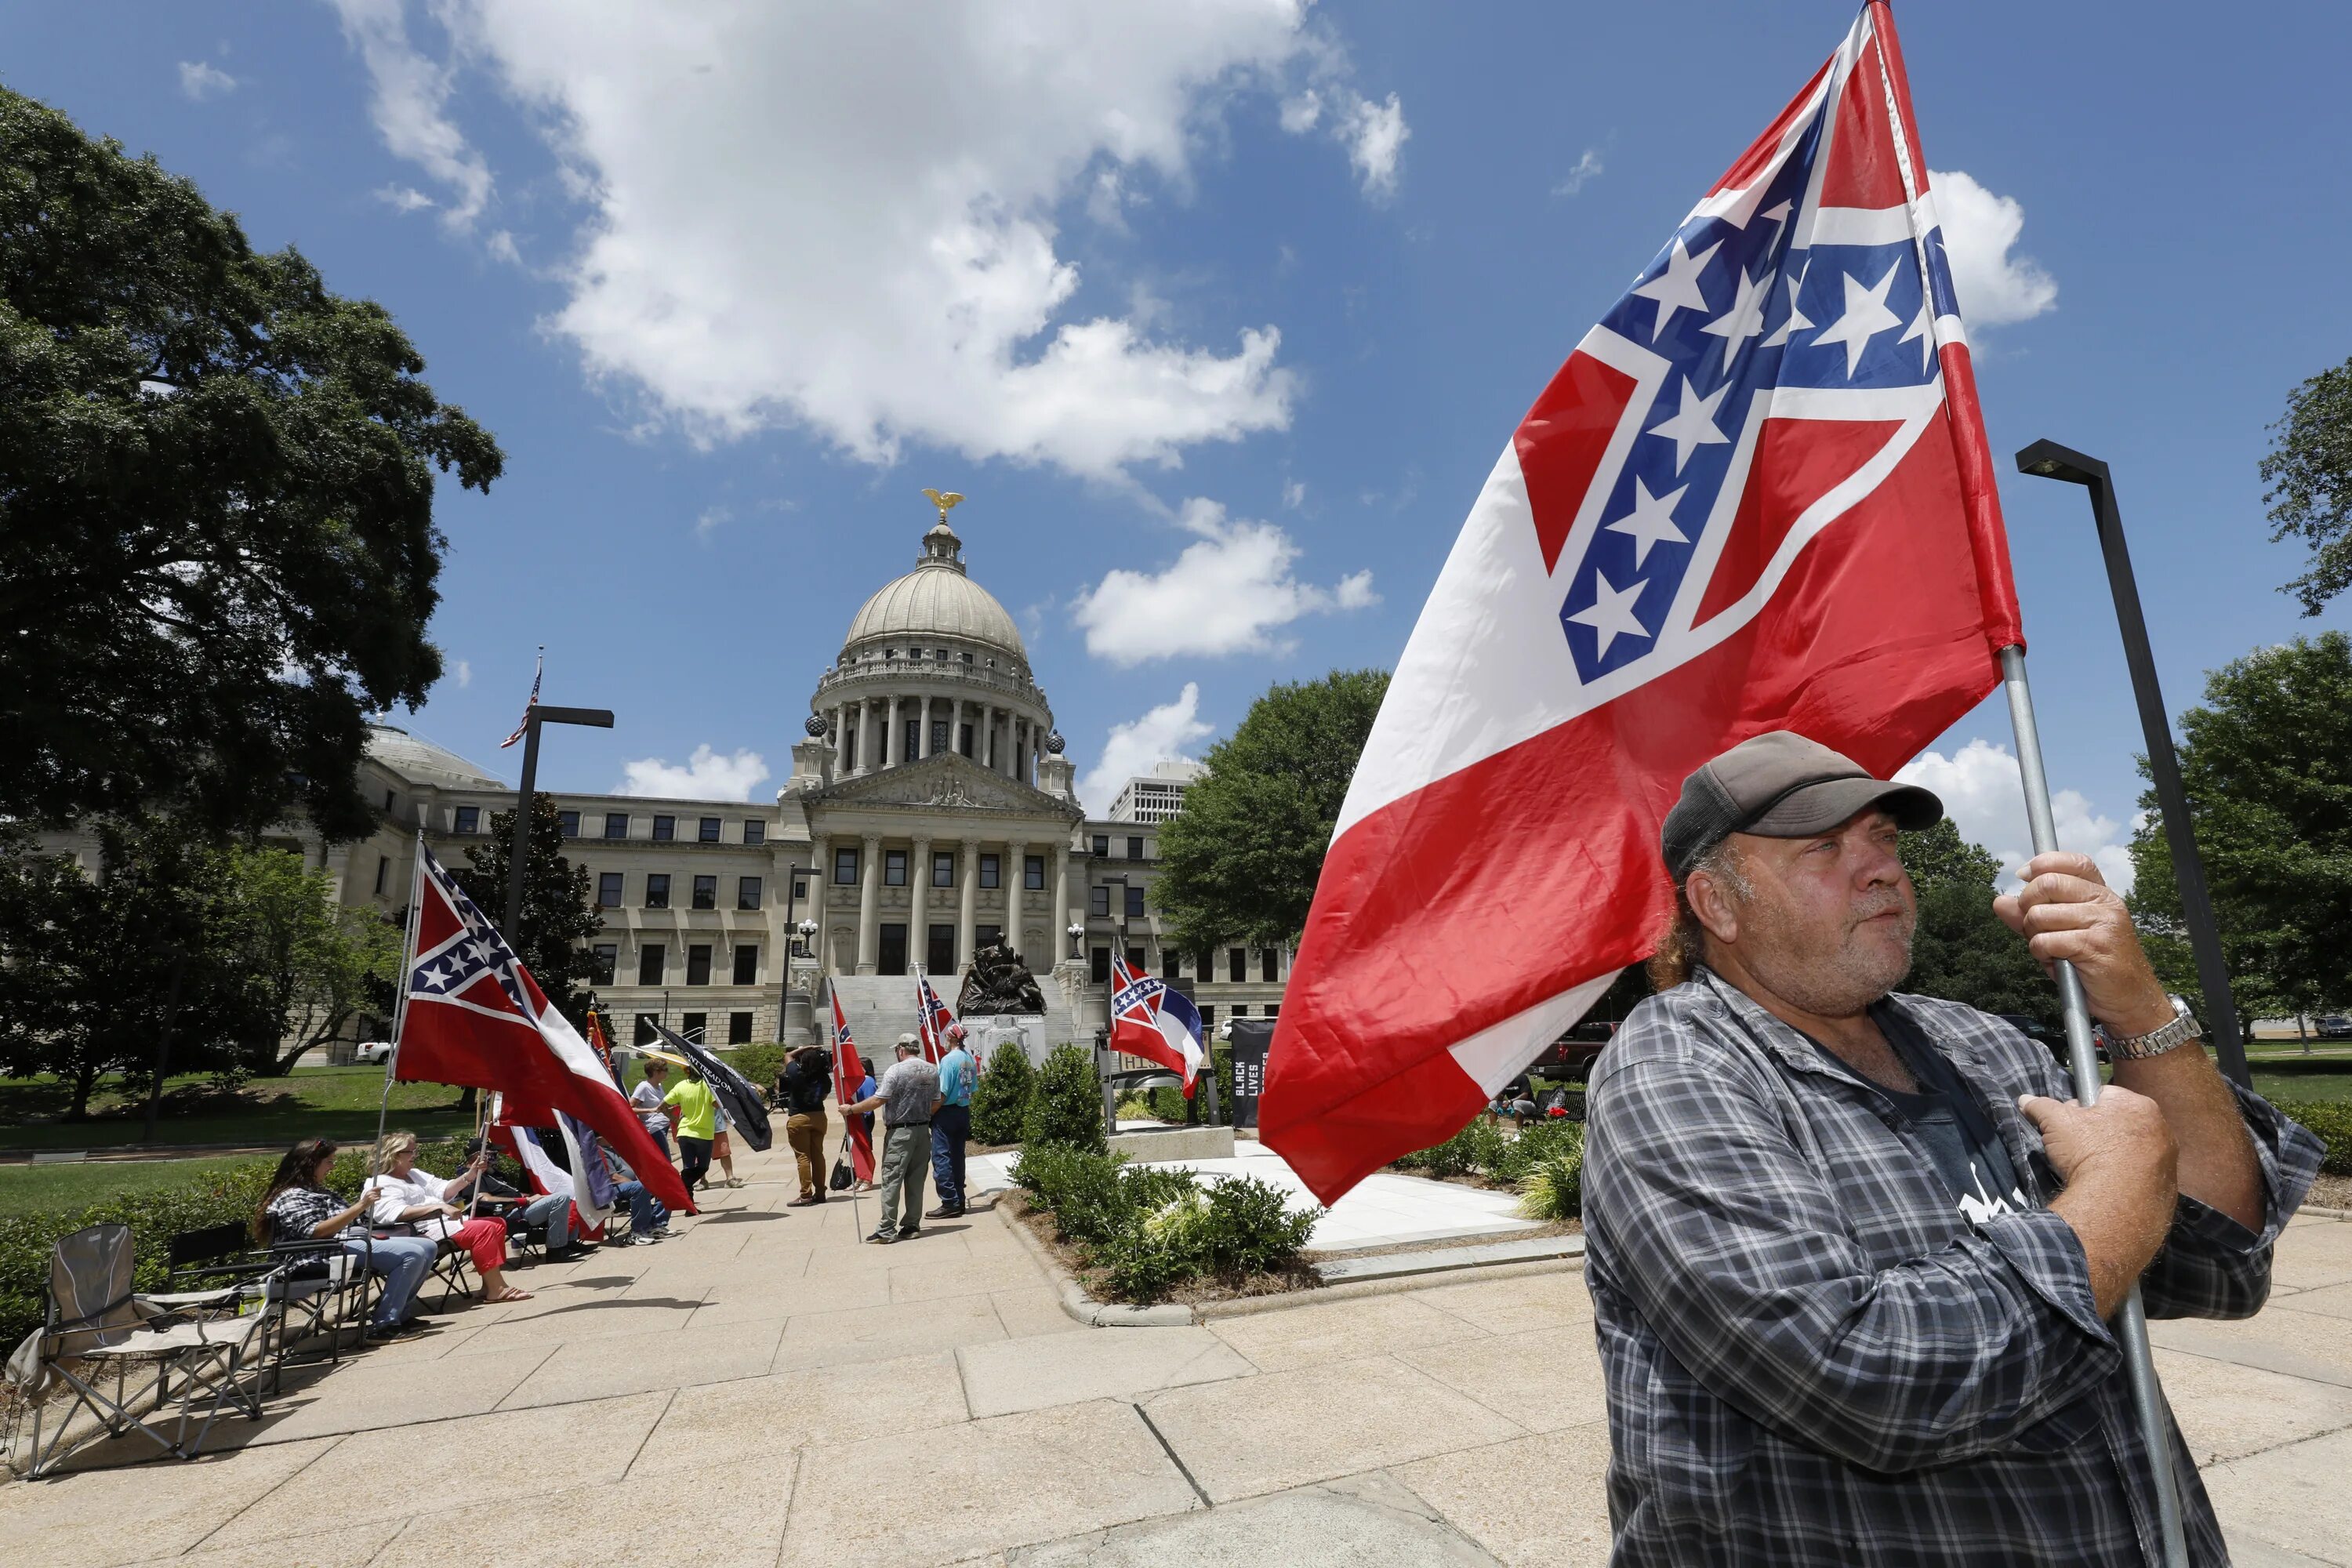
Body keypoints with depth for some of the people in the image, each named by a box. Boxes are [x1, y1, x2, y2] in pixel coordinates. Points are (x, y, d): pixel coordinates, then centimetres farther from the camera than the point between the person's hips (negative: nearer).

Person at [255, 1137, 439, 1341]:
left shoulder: (317, 1191, 22)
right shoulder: (292, 1196, -8)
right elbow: (315, 1232, -22)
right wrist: (360, 1207, -28)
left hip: (357, 1240, 10)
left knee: (427, 1247, 1)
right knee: (412, 1255, -27)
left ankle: (400, 1313, 3)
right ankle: (384, 1324, -22)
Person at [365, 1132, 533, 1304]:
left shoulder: (414, 1174, 20)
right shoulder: (380, 1185, -7)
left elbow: (444, 1191, 15)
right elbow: (397, 1213, -24)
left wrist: (470, 1175, -1)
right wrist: (439, 1207, -32)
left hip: (444, 1221, 10)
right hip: (424, 1230, -10)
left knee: (498, 1224, 3)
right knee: (483, 1229, -26)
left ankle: (491, 1284, -7)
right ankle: (495, 1290, -24)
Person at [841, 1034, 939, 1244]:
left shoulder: (896, 1070, -13)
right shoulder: (932, 1071, 5)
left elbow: (878, 1100, -14)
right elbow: (936, 1104, 9)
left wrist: (851, 1109, -3)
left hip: (900, 1132, -6)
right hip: (924, 1130, 6)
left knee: (891, 1180, -2)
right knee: (916, 1181, 12)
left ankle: (887, 1231, -1)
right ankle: (913, 1225, 15)